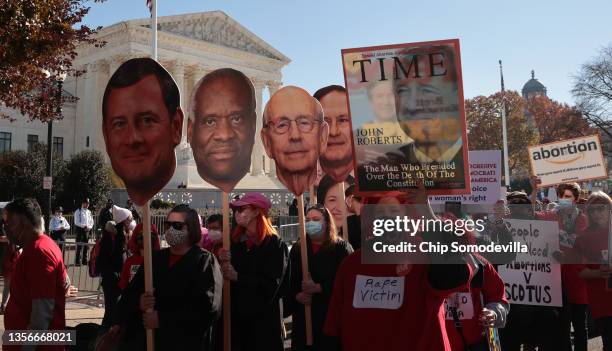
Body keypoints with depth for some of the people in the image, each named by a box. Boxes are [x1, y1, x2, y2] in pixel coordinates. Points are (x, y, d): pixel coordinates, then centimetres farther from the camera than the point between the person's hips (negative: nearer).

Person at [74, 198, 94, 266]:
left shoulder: (89, 212, 12)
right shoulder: (78, 211, -2)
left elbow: (91, 221, 14)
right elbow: (76, 222, -9)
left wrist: (89, 227, -5)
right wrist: (84, 226, -17)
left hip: (87, 230, 5)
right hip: (80, 229, -5)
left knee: (86, 246, 8)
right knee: (79, 246, -7)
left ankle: (85, 261, 14)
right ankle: (77, 261, -4)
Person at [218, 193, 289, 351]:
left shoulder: (275, 244, -9)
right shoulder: (235, 242, 8)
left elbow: (271, 285, -15)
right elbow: (227, 278, 10)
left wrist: (238, 277, -16)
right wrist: (223, 263, -10)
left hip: (264, 318, -5)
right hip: (237, 315, 5)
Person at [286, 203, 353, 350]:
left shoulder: (341, 247, -1)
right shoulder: (297, 248, 13)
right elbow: (288, 279, 7)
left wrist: (318, 288, -21)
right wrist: (296, 295, -12)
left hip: (332, 312, -3)